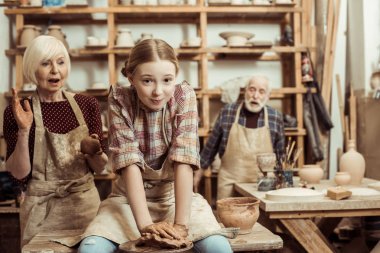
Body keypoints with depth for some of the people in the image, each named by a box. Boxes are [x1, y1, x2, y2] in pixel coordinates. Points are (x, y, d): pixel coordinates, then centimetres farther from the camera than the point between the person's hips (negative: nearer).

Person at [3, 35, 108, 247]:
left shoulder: (87, 104, -1)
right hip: (42, 211, -2)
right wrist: (24, 131, -20)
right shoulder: (17, 111, -6)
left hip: (86, 204, 2)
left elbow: (99, 167, 3)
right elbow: (19, 174, -9)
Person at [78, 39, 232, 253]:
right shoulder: (120, 101, -14)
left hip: (177, 195, 0)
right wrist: (145, 223, -31)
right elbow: (129, 162, -22)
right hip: (130, 198, 0)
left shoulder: (185, 96, -14)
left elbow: (183, 159, -22)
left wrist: (181, 222, -29)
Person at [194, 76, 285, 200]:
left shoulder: (276, 117, 1)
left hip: (263, 185, 1)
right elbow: (211, 145, 8)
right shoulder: (227, 112, -1)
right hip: (229, 182, 0)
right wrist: (199, 170, 11)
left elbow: (280, 154, 11)